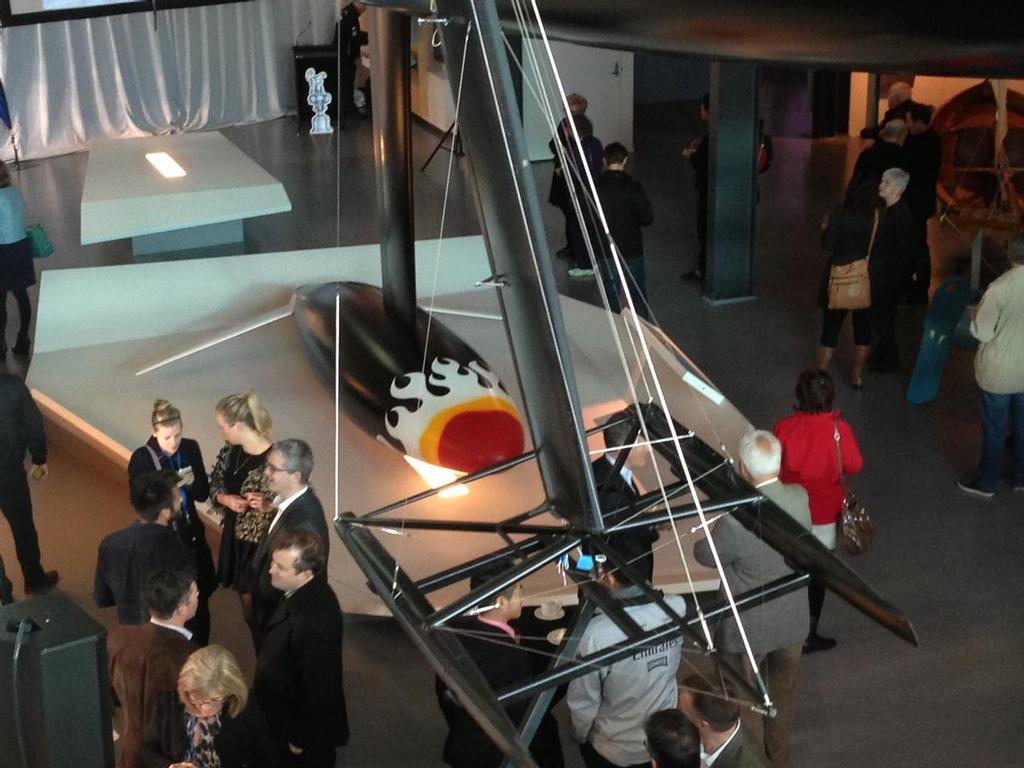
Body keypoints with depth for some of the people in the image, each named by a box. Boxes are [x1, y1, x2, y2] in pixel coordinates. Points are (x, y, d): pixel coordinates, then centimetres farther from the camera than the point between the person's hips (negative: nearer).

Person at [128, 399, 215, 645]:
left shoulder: (191, 449, -4)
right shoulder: (141, 458, -14)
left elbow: (204, 494, 2)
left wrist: (191, 481, -19)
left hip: (191, 536, 4)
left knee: (199, 603, 13)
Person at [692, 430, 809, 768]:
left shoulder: (736, 521, -35)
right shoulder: (801, 498, -19)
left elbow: (704, 555, -14)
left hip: (749, 627, -5)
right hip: (792, 621, 5)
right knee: (783, 695, 28)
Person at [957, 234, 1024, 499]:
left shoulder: (999, 288, -25)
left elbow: (982, 332, -17)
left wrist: (976, 315, 2)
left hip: (1000, 372, -4)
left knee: (994, 429, 11)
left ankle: (986, 483, 25)